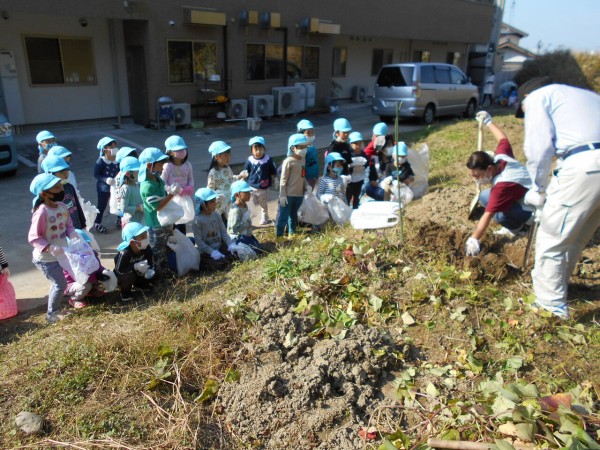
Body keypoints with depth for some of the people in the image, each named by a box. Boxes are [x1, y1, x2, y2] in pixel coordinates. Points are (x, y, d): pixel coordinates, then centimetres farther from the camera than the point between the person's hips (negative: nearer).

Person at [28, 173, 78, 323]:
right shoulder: (41, 212, -26)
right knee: (60, 284, -2)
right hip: (45, 258, -8)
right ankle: (52, 314, 16)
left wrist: (72, 234, -11)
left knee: (57, 283, 21)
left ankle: (54, 309, 40)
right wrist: (50, 248, -35)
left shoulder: (62, 206, -3)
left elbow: (68, 224, 10)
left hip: (58, 255, 8)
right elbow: (33, 237, -24)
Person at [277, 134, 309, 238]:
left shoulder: (303, 160, 9)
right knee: (283, 216, 0)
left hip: (299, 194, 7)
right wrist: (282, 195, -15)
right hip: (288, 195, -7)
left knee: (293, 215, 19)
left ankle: (292, 233, 31)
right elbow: (283, 180, -13)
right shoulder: (288, 161, -13)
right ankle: (279, 235, 9)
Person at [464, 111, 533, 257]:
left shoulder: (503, 185, -37)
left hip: (534, 210, -10)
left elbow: (487, 216, -40)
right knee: (485, 196, 3)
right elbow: (503, 139, 7)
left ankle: (521, 227, -1)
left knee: (500, 216, -33)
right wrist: (488, 122, 20)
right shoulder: (500, 156, -15)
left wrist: (474, 240, -41)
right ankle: (517, 225, 5)